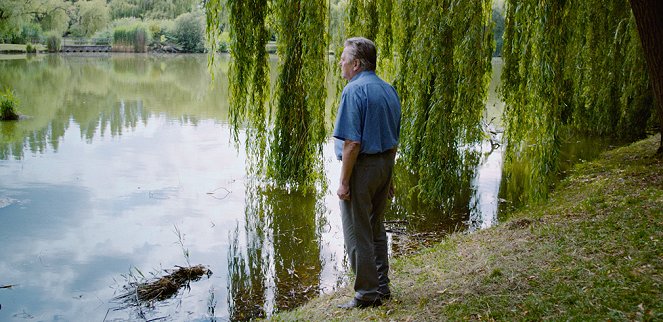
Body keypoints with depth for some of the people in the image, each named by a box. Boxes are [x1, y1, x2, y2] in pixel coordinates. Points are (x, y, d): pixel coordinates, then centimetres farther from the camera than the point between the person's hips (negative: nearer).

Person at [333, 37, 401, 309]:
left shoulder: (354, 91, -16)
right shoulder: (389, 90, 11)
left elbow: (352, 143, -21)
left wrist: (343, 182, -17)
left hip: (361, 166, -9)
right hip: (385, 164, 9)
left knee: (357, 233, 1)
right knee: (376, 229, 19)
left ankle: (368, 293, 8)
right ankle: (381, 287, 26)